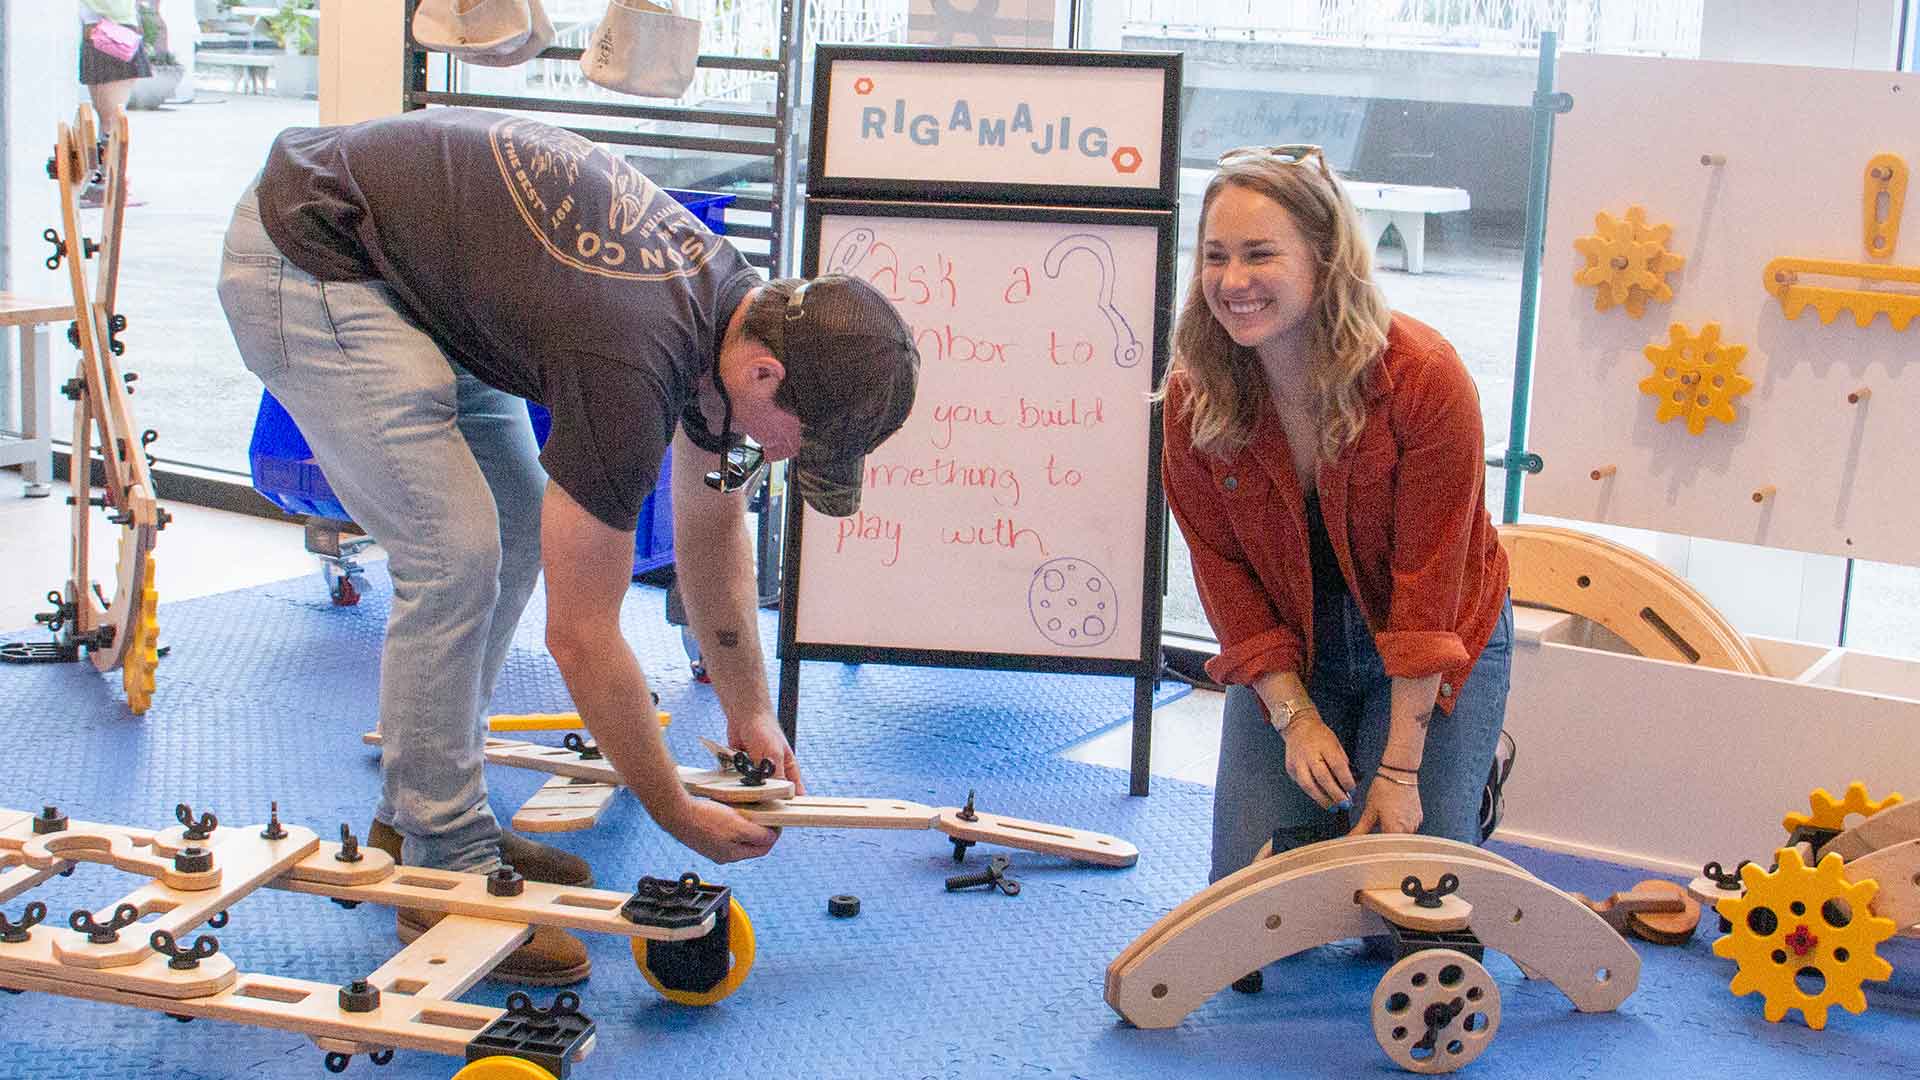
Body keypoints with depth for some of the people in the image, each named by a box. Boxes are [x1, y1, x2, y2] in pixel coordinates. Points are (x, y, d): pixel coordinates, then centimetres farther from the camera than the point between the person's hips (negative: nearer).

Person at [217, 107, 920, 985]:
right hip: (307, 259, -10)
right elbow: (582, 636, -23)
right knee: (455, 552, -16)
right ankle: (443, 872, -4)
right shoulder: (631, 362, -31)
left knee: (517, 533, 9)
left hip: (403, 264, 10)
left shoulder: (739, 309, -5)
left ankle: (417, 813, 20)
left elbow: (712, 525, 12)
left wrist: (750, 714, 15)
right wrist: (679, 816, -12)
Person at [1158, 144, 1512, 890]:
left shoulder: (1425, 378, -26)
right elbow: (1226, 572, -7)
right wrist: (1294, 715, -15)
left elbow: (1429, 581, -23)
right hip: (1287, 654, 3)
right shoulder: (1194, 397, -15)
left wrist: (1400, 769, -22)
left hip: (1437, 653, -3)